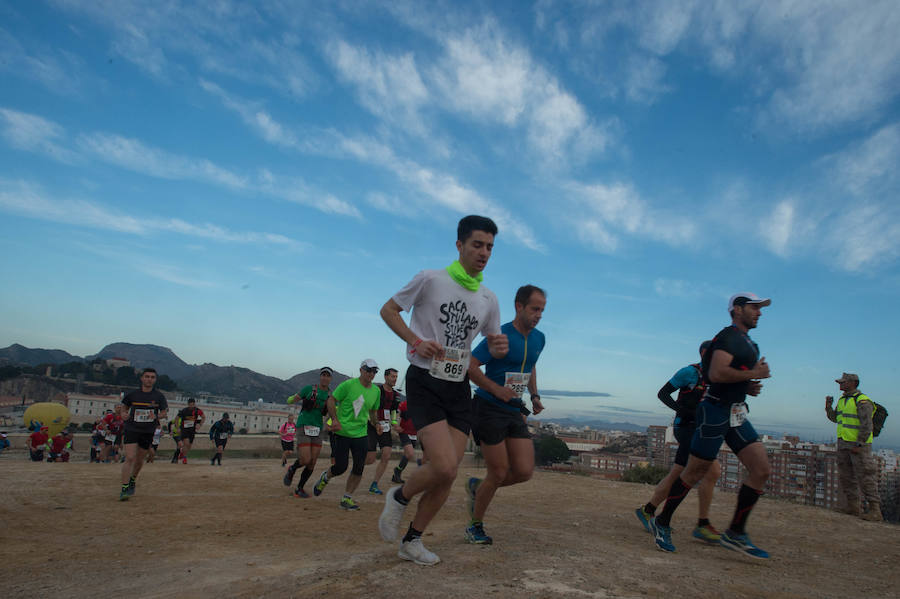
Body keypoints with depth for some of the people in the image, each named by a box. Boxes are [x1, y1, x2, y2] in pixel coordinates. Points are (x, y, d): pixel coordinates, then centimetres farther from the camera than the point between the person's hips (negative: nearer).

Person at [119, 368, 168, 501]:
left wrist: (156, 417, -17)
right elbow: (124, 407, 15)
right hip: (132, 429, -2)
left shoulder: (159, 396, 0)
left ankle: (133, 480, 40)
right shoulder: (133, 394, 0)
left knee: (139, 460, 13)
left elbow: (164, 412, 3)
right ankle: (124, 489, -9)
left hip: (148, 432, 2)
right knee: (129, 458, -14)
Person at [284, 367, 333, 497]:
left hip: (317, 430, 4)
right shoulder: (309, 388, -3)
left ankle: (299, 489, 20)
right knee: (306, 460, -13)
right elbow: (290, 400, 0)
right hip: (303, 428, -4)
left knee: (312, 463, 2)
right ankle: (292, 469, 21)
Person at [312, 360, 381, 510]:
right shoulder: (348, 385, -11)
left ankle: (347, 498, 13)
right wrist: (335, 419, -15)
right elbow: (331, 400, -7)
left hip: (361, 434, 4)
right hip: (342, 432, -4)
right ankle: (325, 477, 33)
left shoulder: (376, 391, 5)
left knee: (359, 468, -3)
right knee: (340, 467, 0)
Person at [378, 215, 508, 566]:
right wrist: (417, 341, -13)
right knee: (444, 467, -19)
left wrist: (498, 349, -7)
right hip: (424, 382, -5)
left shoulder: (489, 300, 9)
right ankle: (399, 497, 14)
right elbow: (388, 309, 2)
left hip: (459, 387, 6)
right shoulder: (430, 280, -5)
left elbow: (492, 347, 18)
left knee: (447, 475, 3)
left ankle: (412, 541, 24)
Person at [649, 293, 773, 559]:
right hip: (715, 411, -9)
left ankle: (735, 532, 9)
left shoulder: (749, 343, 20)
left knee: (762, 470, 0)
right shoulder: (729, 337, -12)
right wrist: (754, 374, -16)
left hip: (737, 414, 9)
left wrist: (748, 388, 9)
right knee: (695, 472, -2)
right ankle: (662, 523, 13)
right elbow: (716, 374, -26)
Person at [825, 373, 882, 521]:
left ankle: (875, 510, -3)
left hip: (859, 444, -9)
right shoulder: (843, 399, 12)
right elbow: (835, 418, 20)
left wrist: (859, 445, -21)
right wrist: (828, 406, 3)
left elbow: (867, 426, -20)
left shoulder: (862, 401, -15)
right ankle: (852, 506, 17)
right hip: (843, 443, 9)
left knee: (865, 477, -7)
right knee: (846, 476, 10)